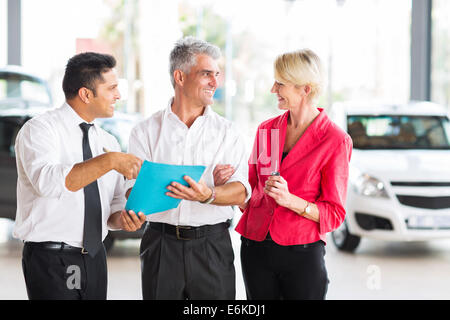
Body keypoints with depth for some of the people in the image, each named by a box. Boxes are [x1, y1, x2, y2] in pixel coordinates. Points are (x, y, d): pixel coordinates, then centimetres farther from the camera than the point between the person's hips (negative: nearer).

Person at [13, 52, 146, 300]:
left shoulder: (108, 142, 11)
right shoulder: (40, 129, -8)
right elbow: (47, 181, -27)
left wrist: (122, 219, -7)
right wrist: (110, 161, -32)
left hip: (95, 258, 6)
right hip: (51, 259, -6)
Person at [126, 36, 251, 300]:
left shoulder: (227, 132, 6)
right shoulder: (146, 132, 3)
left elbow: (241, 192, -5)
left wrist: (208, 195, -29)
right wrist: (210, 182, -13)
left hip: (212, 246, 1)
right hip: (162, 246, -1)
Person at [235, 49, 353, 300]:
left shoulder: (335, 140, -7)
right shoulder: (266, 129, 8)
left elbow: (334, 213, -7)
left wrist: (290, 200, -21)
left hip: (302, 253, -4)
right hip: (256, 248, 4)